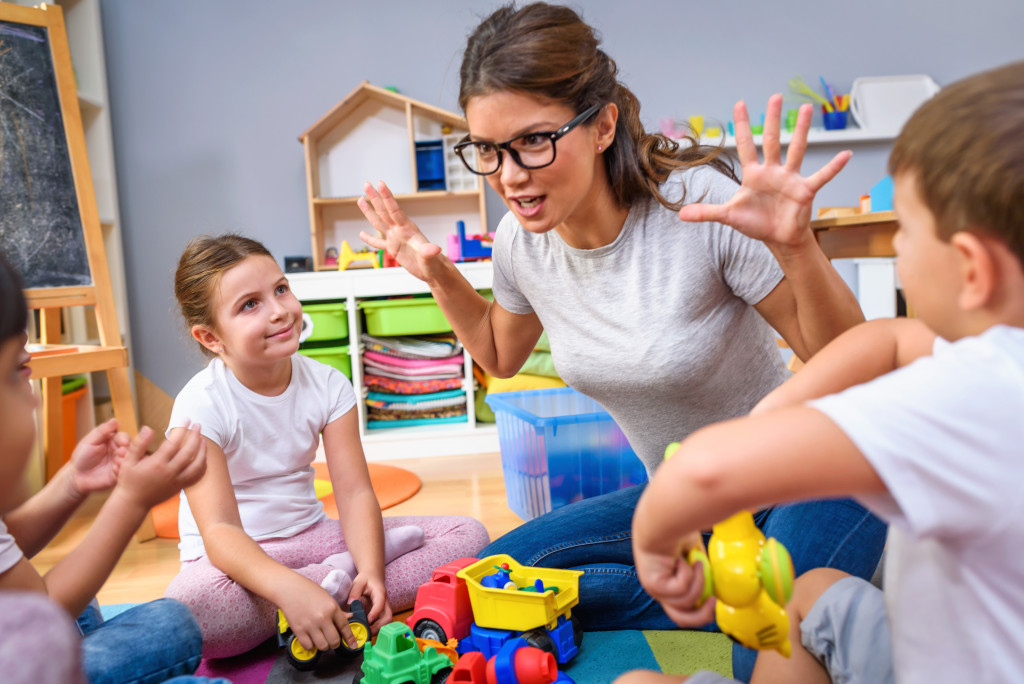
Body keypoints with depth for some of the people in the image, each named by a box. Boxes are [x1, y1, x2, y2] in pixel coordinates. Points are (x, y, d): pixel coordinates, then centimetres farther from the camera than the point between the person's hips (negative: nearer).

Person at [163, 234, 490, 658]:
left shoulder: (327, 384, -5)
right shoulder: (200, 407, -17)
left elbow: (354, 493, -9)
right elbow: (219, 531, -26)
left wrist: (371, 571, -28)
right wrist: (290, 589, -44)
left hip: (312, 538, 4)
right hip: (237, 557, -3)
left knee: (468, 535, -9)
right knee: (185, 613, -41)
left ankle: (334, 581, -22)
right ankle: (339, 580, -20)